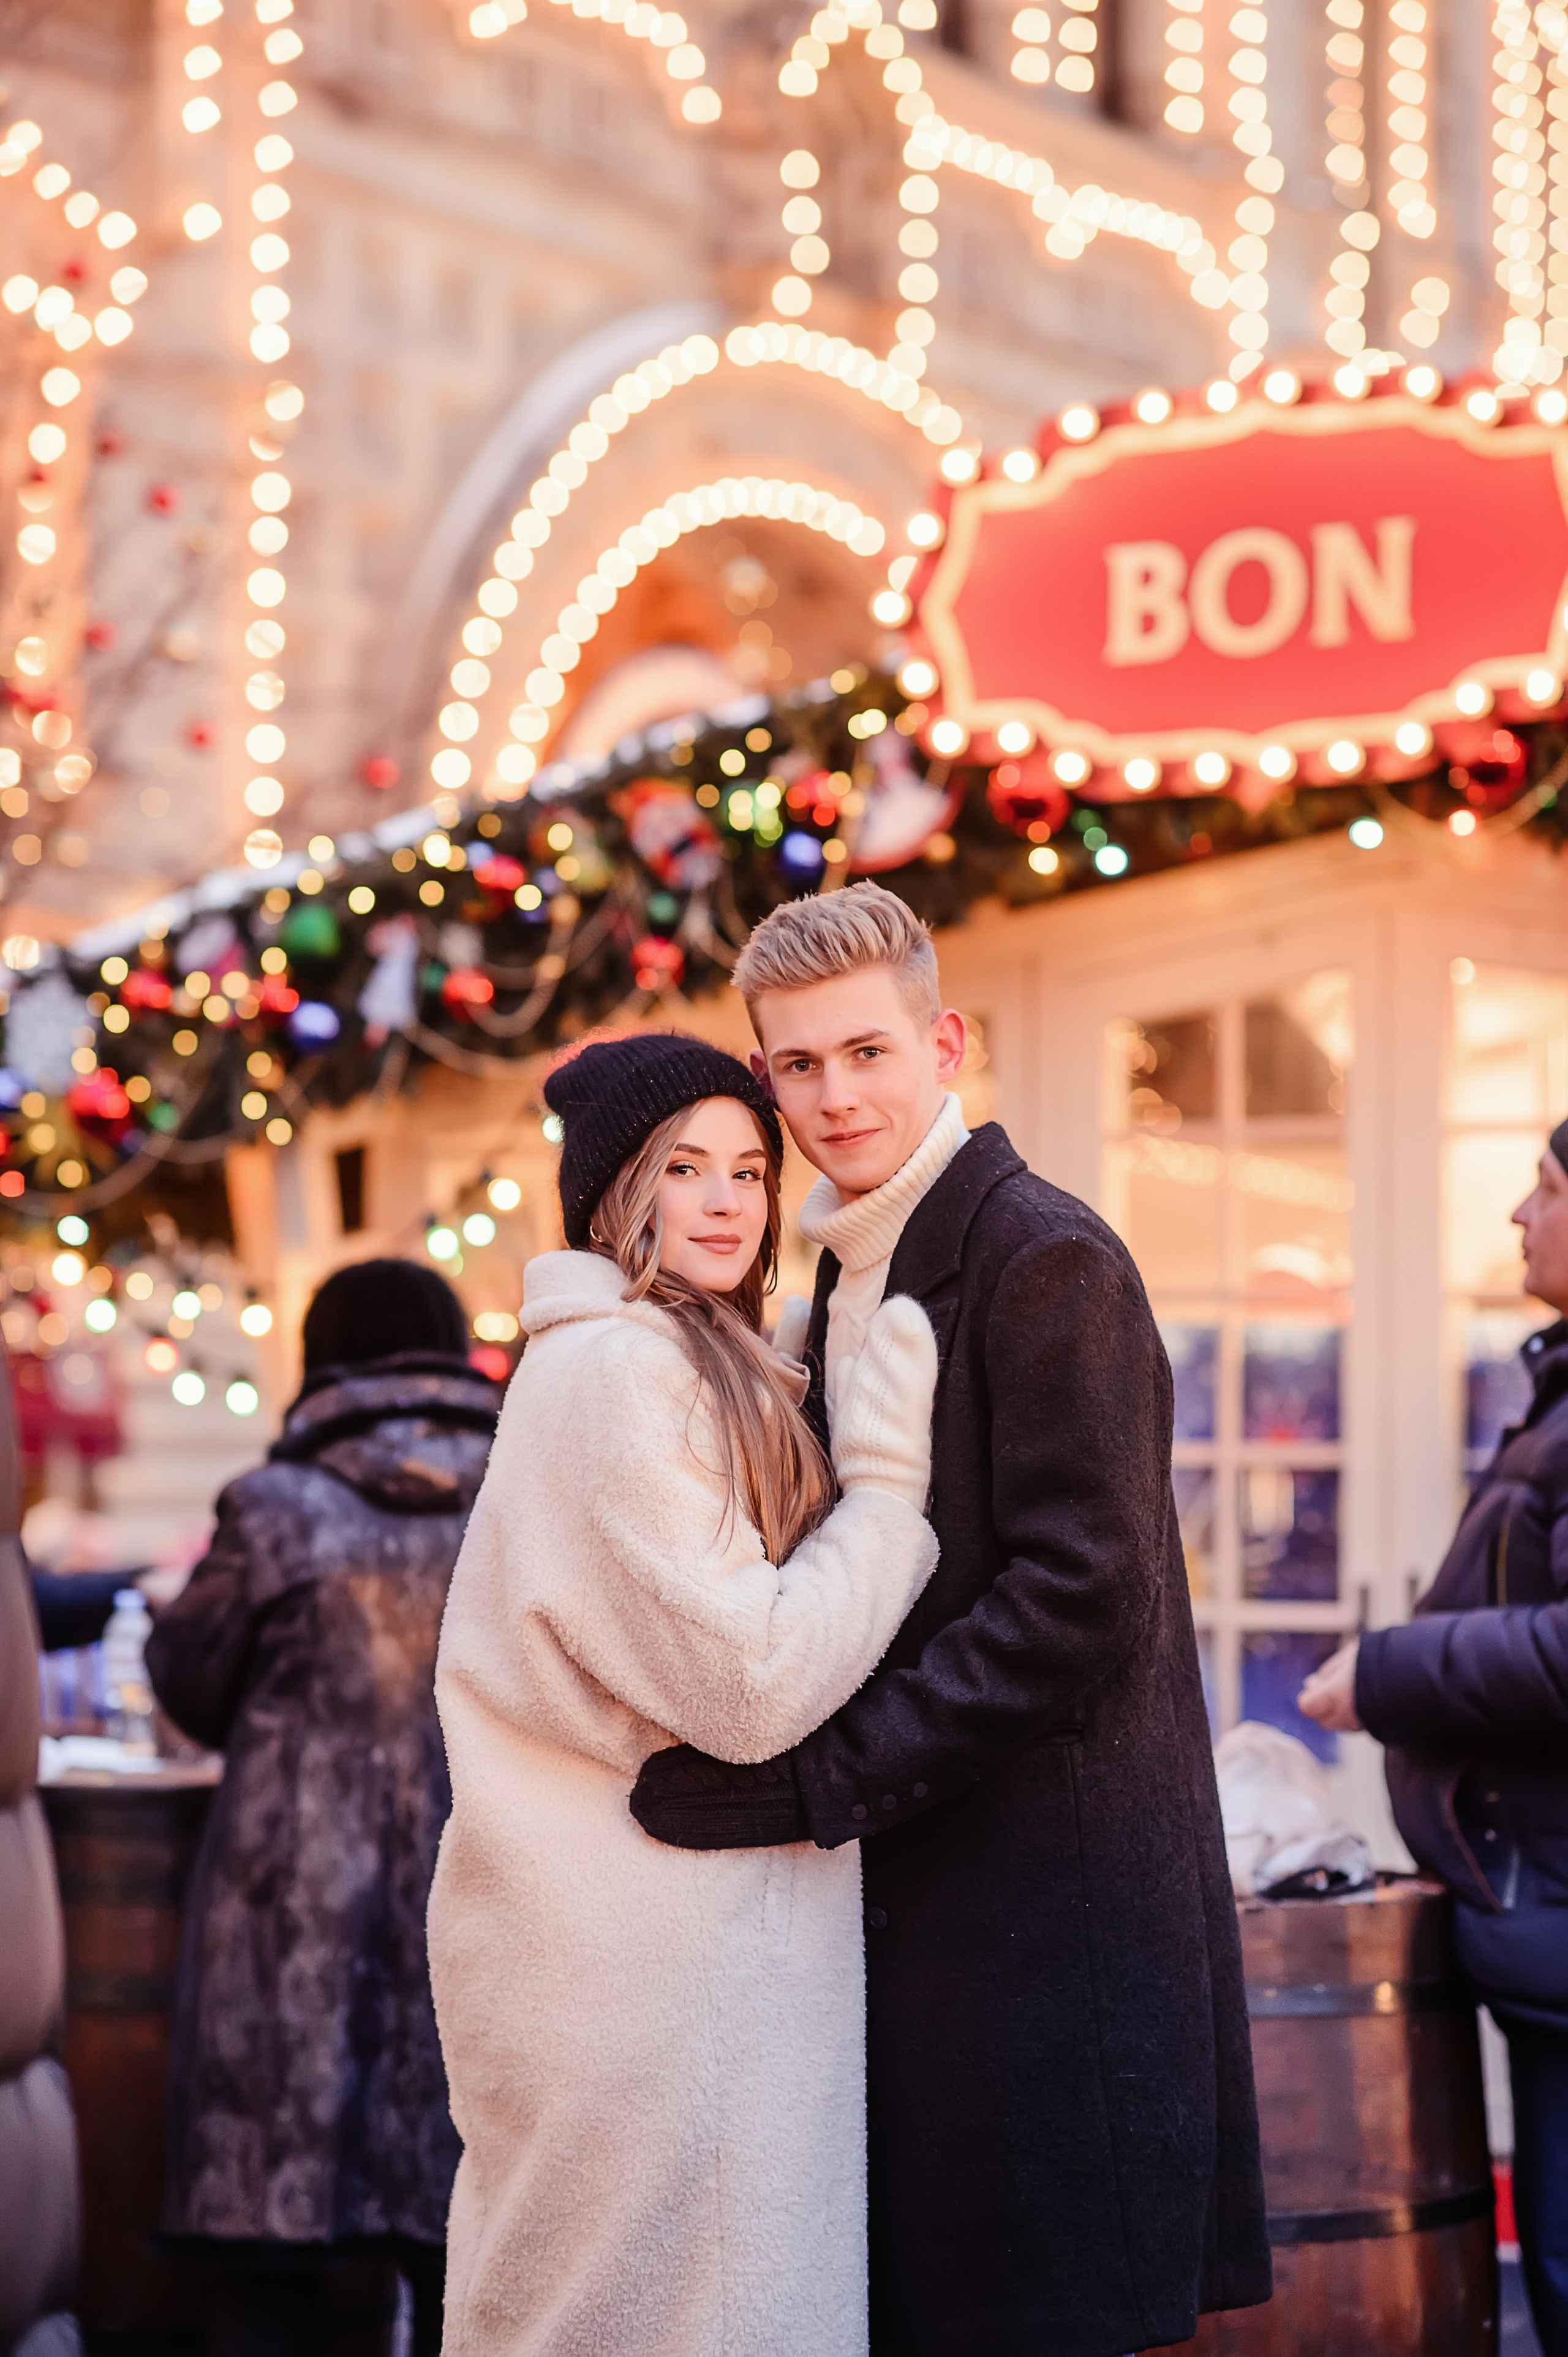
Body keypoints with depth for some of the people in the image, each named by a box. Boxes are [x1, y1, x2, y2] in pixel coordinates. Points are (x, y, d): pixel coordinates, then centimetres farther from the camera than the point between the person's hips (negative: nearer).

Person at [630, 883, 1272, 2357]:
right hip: (918, 1898, 8)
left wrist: (814, 1780, -19)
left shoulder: (1044, 1259, -12)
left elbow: (1084, 1602, -19)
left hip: (1055, 1905, -8)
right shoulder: (846, 1283, 16)